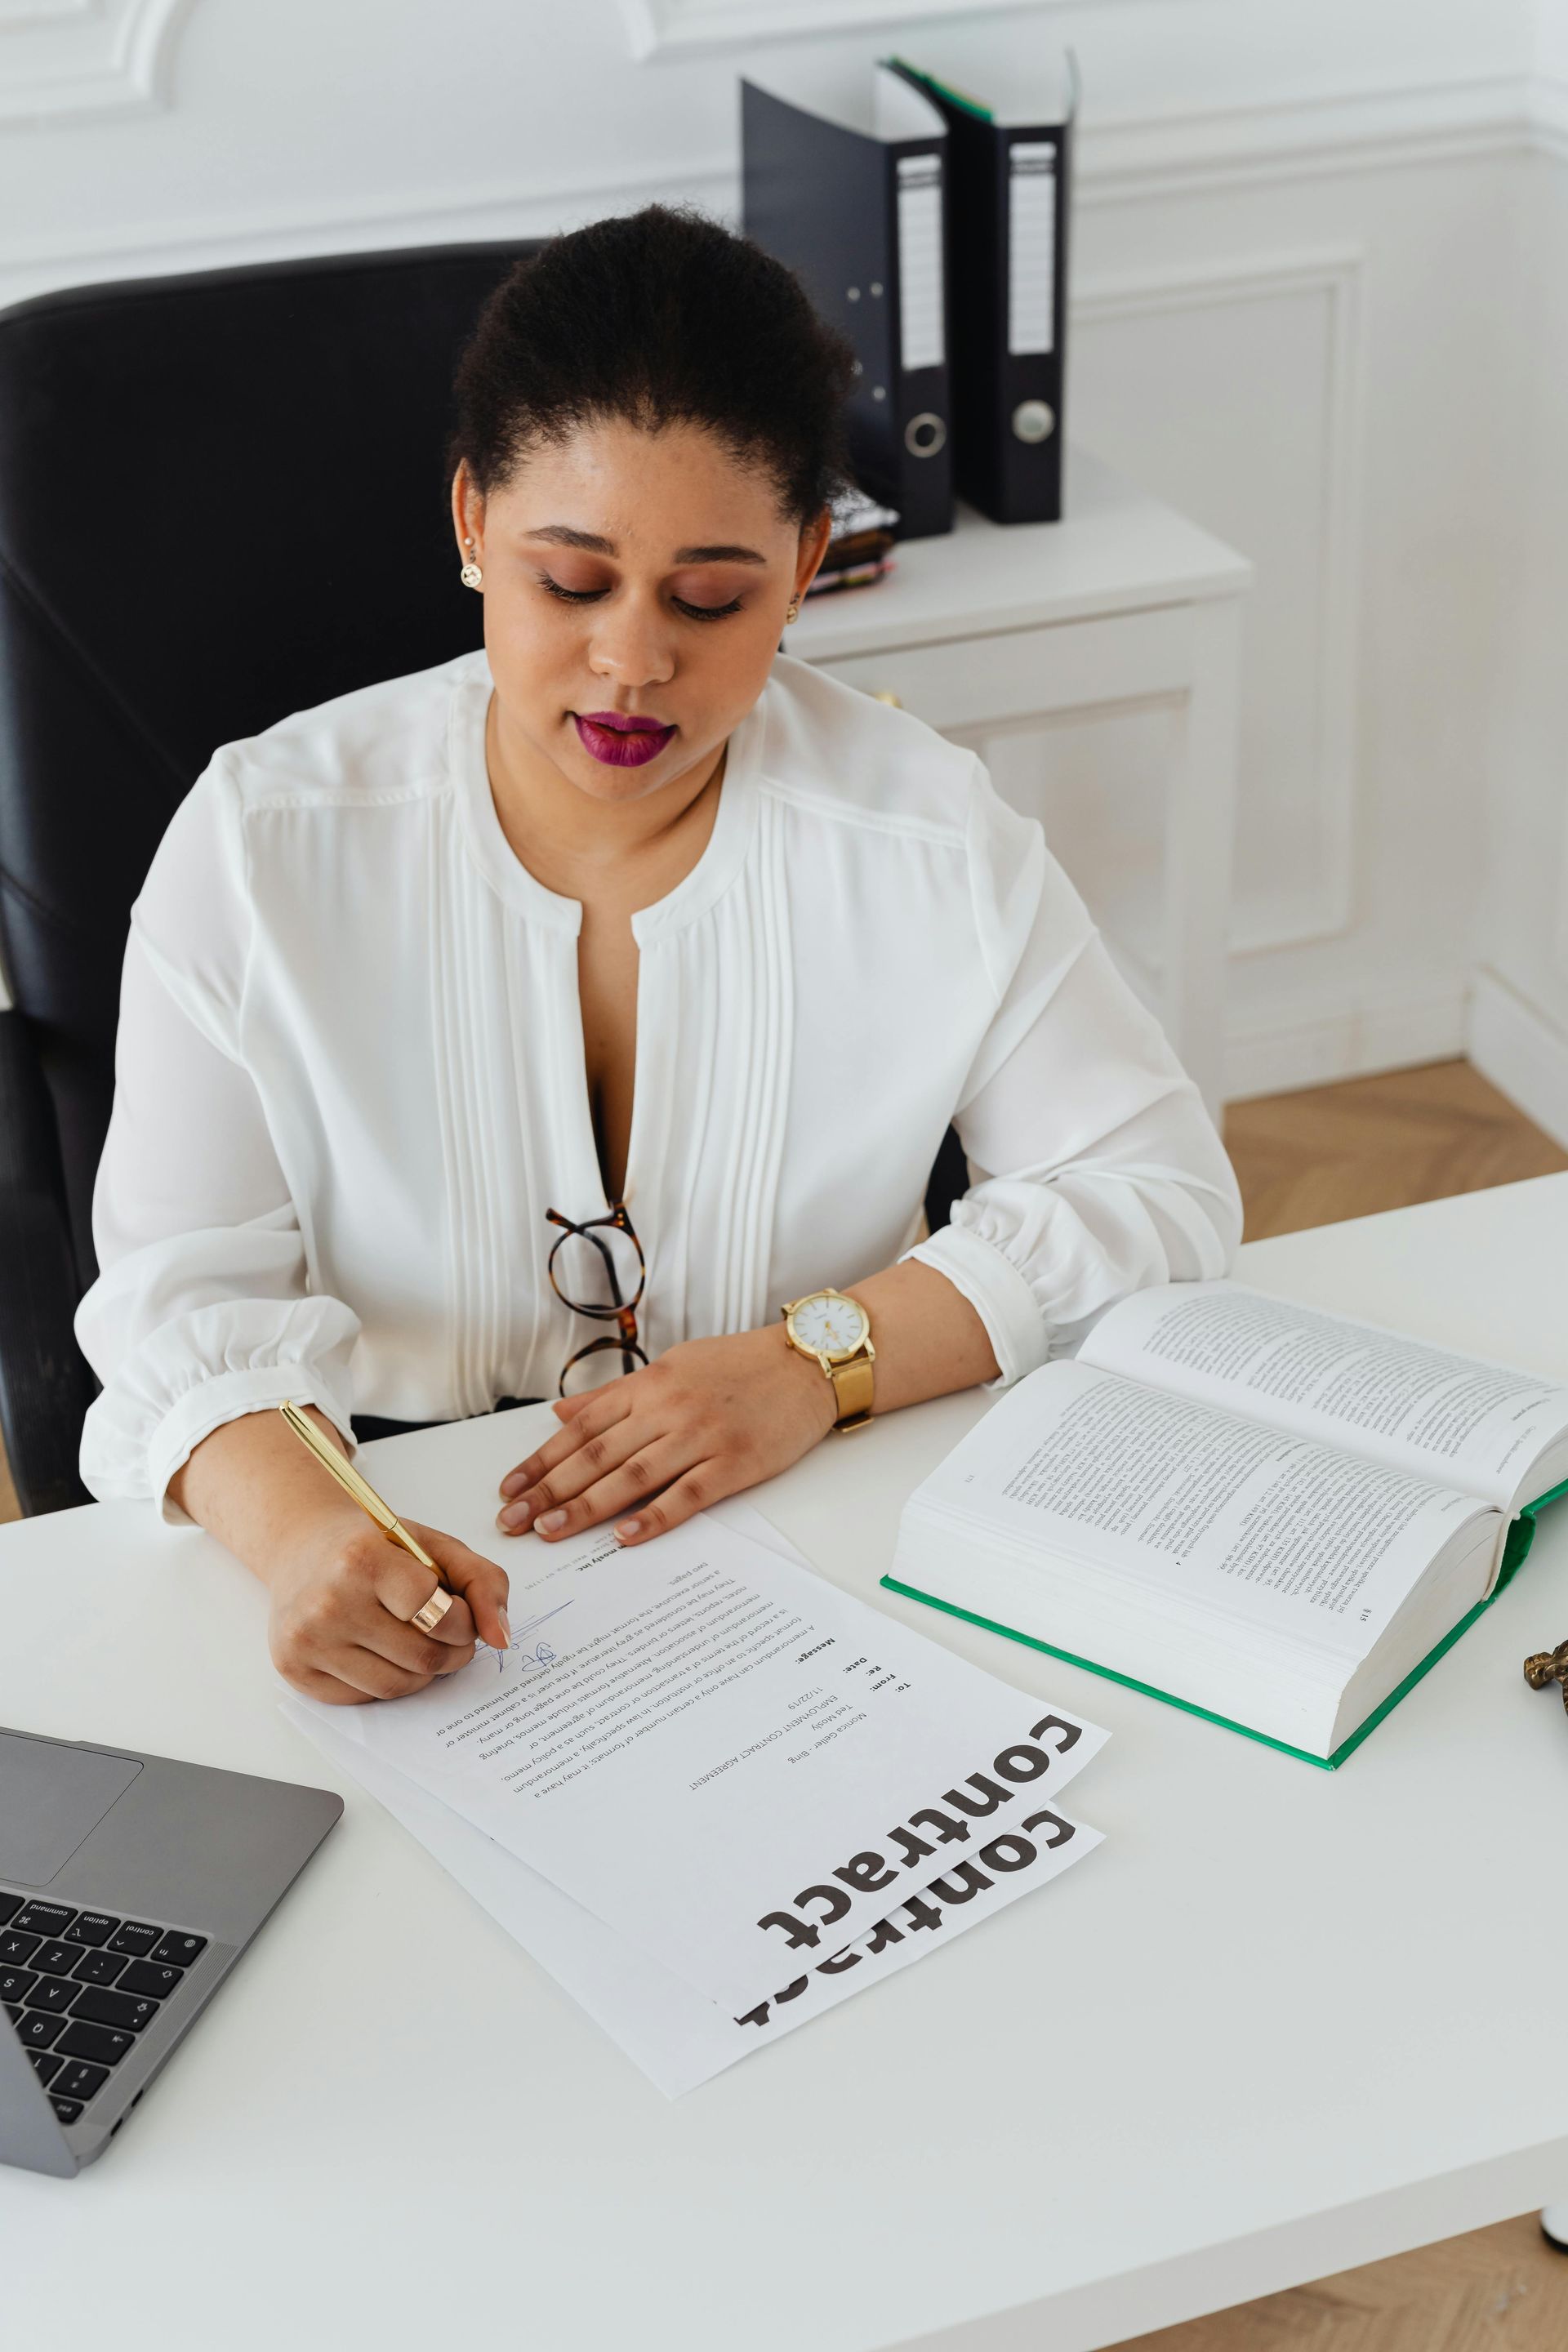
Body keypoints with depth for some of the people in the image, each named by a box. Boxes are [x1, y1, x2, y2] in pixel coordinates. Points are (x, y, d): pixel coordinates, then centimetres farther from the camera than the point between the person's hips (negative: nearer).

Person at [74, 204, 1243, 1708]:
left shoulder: (924, 838, -5)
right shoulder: (263, 840, -6)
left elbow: (1158, 1189, -3)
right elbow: (184, 1295, -10)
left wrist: (823, 1358, -17)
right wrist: (293, 1523, -33)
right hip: (379, 1545, 1)